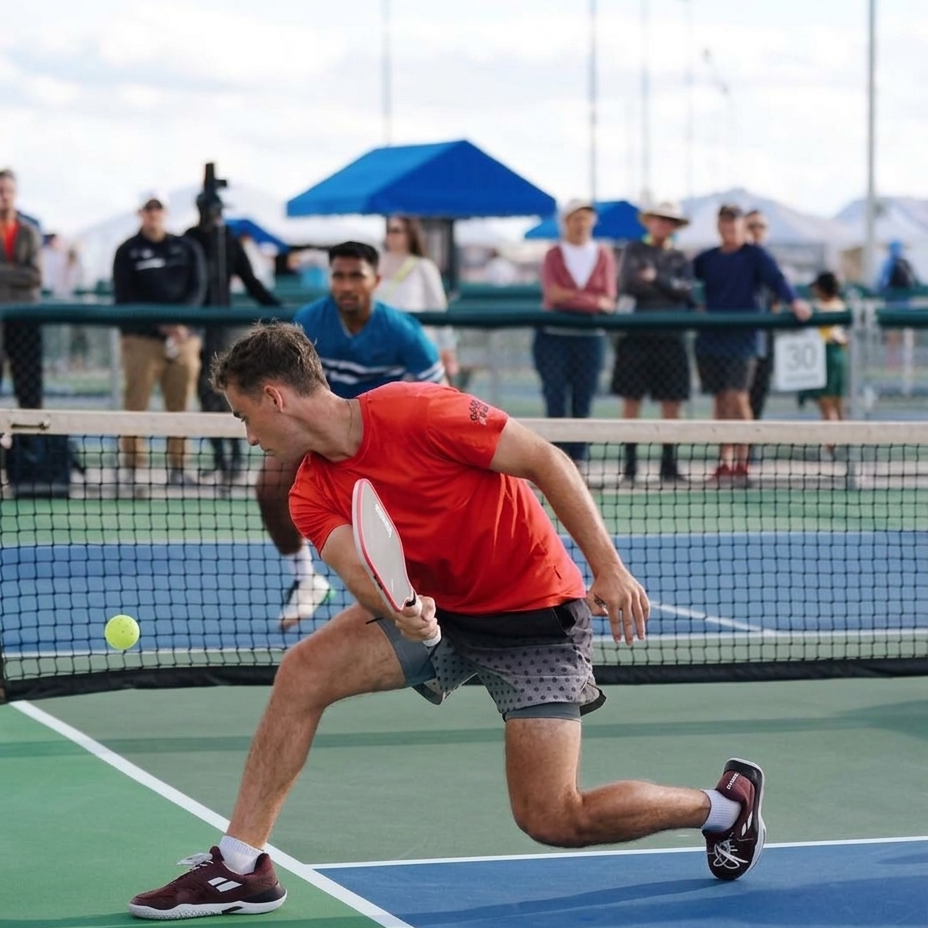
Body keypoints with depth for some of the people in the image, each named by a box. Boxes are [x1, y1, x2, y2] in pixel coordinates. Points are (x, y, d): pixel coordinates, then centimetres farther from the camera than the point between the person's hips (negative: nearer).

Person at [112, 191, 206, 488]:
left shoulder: (187, 249, 13)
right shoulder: (127, 252, 6)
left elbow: (197, 289, 4)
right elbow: (124, 299, -1)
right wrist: (159, 323, -14)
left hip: (183, 338, 2)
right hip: (141, 339, -2)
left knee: (180, 406, 2)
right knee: (136, 407, -7)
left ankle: (177, 469, 8)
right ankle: (133, 470, -4)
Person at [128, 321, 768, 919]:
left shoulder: (416, 411, -22)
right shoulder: (313, 497, -2)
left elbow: (546, 462, -19)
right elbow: (360, 571, -19)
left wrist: (608, 568, -25)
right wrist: (399, 609, -43)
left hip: (536, 612, -6)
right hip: (437, 614, 6)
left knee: (553, 820, -11)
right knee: (303, 670, -13)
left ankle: (726, 804, 12)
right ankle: (240, 866, -5)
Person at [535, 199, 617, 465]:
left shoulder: (604, 257, 9)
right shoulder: (554, 256, 5)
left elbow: (608, 299, -2)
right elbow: (552, 294, -10)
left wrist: (568, 296, -14)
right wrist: (593, 301, -15)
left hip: (590, 336, 1)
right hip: (554, 335, -1)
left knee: (583, 401, -1)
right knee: (555, 399, -6)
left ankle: (577, 459, 1)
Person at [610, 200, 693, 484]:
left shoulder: (680, 258, 14)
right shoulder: (634, 250, 8)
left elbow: (687, 290, -2)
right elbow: (626, 285, -6)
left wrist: (657, 279, -12)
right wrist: (669, 290, -4)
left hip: (670, 336, 2)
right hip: (637, 335, -2)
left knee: (672, 404, 0)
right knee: (632, 401, -2)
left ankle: (669, 463, 5)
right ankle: (630, 464, 2)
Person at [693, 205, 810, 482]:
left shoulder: (755, 255, 0)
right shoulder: (706, 259, 13)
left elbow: (776, 279, -14)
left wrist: (794, 301, -31)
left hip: (743, 339, -4)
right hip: (710, 340, 4)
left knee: (737, 397, -13)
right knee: (720, 399, 6)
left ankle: (741, 459, -5)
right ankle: (725, 461, 13)